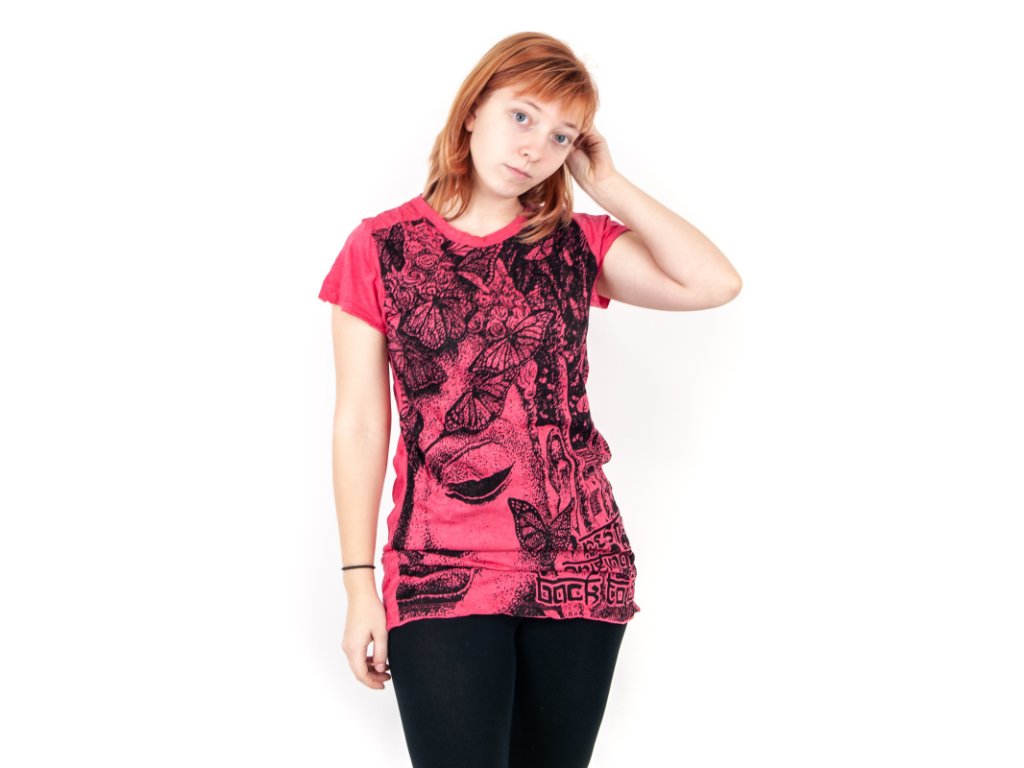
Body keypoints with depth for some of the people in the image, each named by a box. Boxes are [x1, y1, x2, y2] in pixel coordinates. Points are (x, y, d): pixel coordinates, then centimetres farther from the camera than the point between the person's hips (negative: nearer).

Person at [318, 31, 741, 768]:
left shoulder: (577, 245, 7)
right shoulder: (381, 248, 1)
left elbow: (715, 283, -8)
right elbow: (360, 424, 1)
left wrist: (609, 184, -1)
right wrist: (359, 584, -1)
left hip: (581, 569, 3)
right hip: (440, 579, -2)